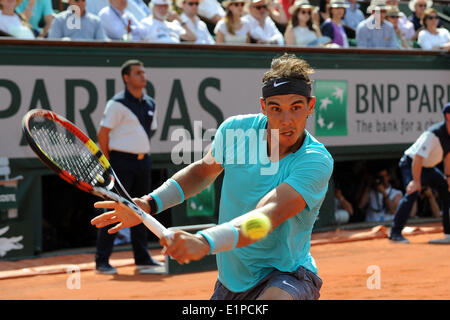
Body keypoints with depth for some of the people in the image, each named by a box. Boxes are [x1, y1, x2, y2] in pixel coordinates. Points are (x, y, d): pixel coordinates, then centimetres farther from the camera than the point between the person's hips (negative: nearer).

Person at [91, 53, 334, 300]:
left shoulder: (317, 161, -24)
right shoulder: (235, 129, -7)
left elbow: (267, 216, -38)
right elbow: (203, 170, 15)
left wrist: (205, 242, -53)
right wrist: (150, 203, 2)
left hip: (287, 279, -6)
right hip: (230, 279, 6)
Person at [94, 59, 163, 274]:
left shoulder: (150, 105, 13)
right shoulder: (117, 104, -8)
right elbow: (103, 134, -9)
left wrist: (144, 155, 14)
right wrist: (109, 163, -10)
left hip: (143, 162, 7)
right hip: (121, 162, -7)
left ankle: (142, 259, 18)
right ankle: (102, 262, -3)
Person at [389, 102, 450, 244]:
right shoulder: (433, 134, -32)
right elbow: (418, 158, -35)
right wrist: (416, 181, -37)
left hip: (428, 168, 9)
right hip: (410, 164, -9)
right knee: (412, 192, -28)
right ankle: (395, 233, -29)